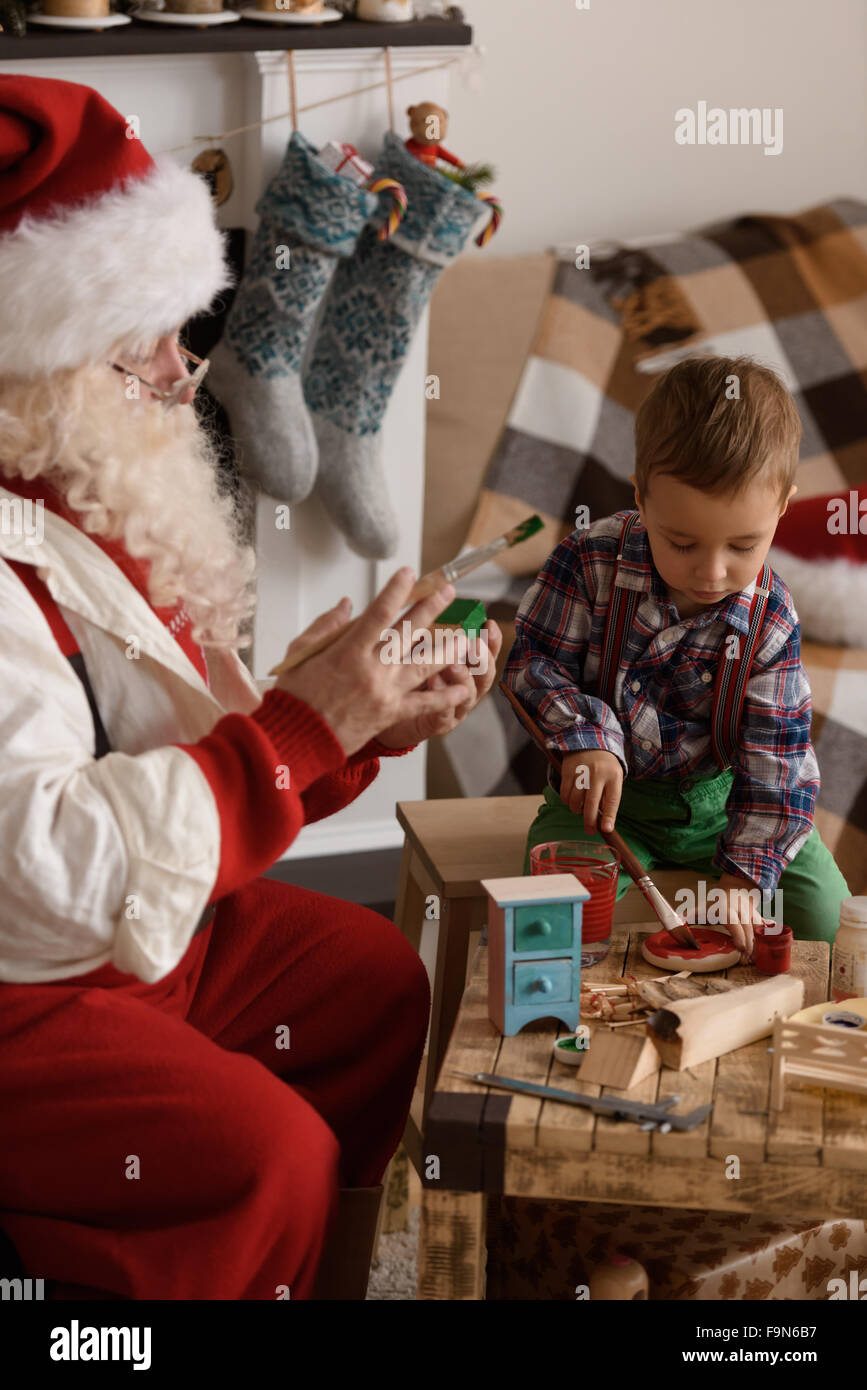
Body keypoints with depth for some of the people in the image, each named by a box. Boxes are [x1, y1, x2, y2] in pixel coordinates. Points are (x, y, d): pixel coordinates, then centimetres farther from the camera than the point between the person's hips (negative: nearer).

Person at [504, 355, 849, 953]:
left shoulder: (770, 621, -14)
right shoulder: (590, 562, -16)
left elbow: (776, 755, -12)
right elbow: (535, 662, -8)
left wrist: (747, 874, -23)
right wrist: (585, 738, -27)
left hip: (719, 799, 2)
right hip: (607, 793, -1)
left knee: (826, 915, -12)